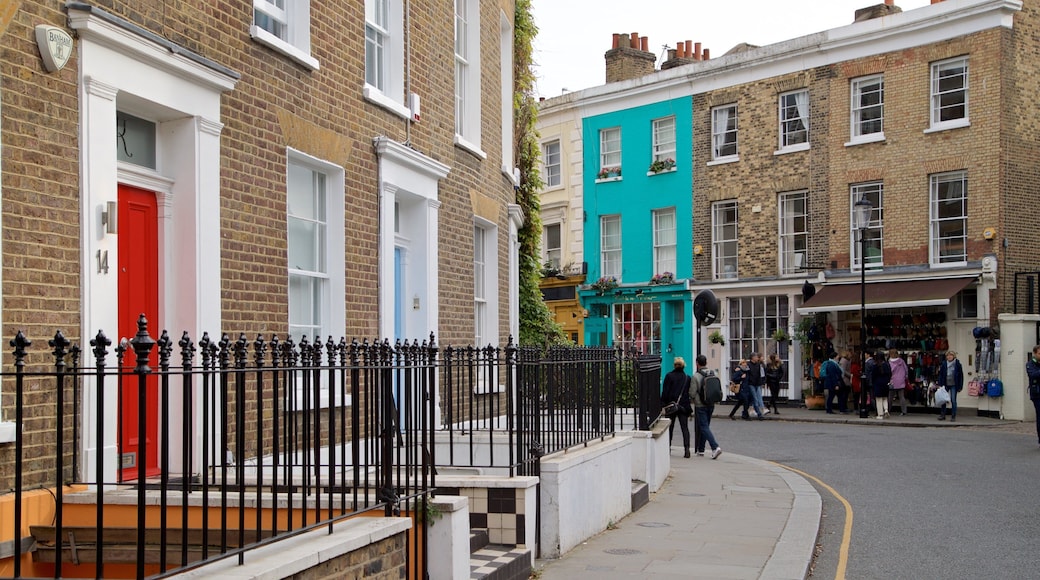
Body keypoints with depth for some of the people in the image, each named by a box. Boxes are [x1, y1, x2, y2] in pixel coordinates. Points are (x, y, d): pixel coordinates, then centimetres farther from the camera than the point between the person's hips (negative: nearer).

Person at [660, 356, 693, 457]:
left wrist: (662, 404, -1)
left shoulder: (669, 376, -6)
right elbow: (690, 393, 7)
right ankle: (686, 448, -12)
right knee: (685, 428, 1)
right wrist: (689, 409, 14)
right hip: (683, 406, 2)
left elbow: (665, 392, -8)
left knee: (669, 427, 11)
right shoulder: (687, 378, 3)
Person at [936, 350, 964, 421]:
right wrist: (940, 384, -1)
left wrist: (960, 386, -3)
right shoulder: (943, 364, 1)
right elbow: (940, 374, 4)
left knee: (953, 400, -1)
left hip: (953, 385, -2)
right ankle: (942, 415, 14)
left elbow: (961, 375, 0)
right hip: (945, 385, 2)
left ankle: (953, 416, 7)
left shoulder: (957, 364, -4)